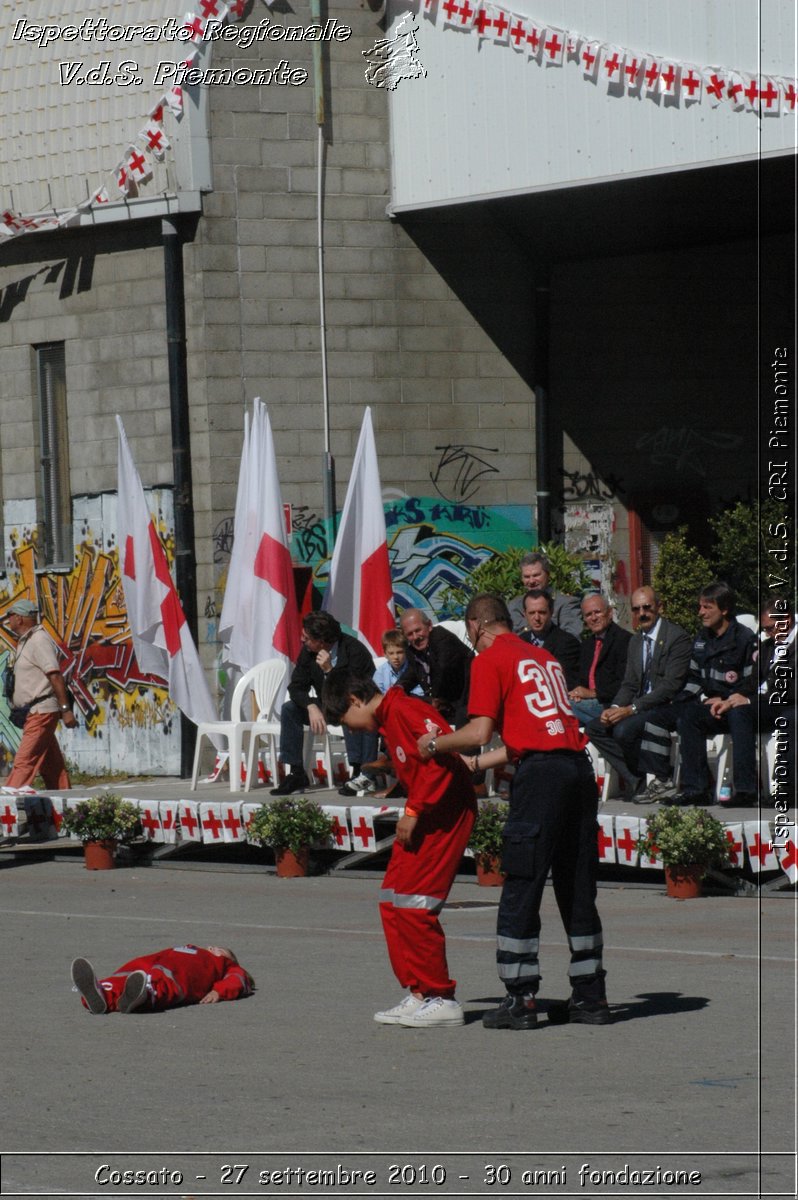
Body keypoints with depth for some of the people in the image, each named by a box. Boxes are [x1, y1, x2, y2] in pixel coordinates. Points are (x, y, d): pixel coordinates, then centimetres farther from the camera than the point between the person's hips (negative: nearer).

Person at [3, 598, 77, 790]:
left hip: (41, 712, -10)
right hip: (33, 712, 10)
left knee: (24, 762, -14)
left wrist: (65, 709, -25)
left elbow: (55, 675, -20)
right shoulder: (25, 642, 18)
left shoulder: (39, 640, -13)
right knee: (52, 765, 9)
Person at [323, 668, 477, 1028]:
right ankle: (419, 994, 14)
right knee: (392, 902, 10)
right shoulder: (388, 720, 18)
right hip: (422, 819, 11)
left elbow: (441, 757, -24)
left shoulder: (404, 710, -14)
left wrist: (414, 810, -21)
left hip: (443, 816, -11)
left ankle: (441, 1000, -6)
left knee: (411, 904, -11)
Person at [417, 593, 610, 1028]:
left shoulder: (489, 660, 1)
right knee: (577, 889, 12)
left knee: (521, 890, -2)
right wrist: (474, 764, 33)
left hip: (540, 773, -7)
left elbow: (480, 732, -6)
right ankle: (590, 997, 14)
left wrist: (435, 744, 11)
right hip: (578, 765, 7)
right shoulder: (544, 657, 23)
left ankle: (520, 1000, -4)